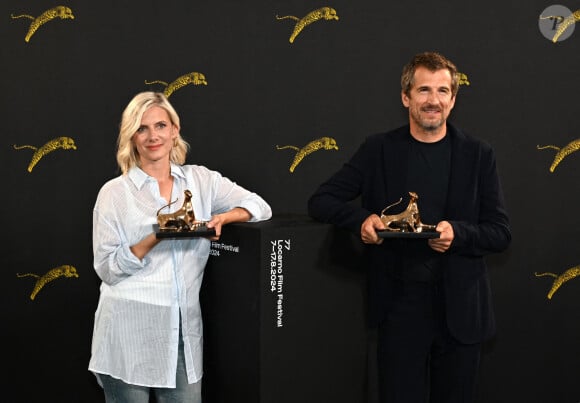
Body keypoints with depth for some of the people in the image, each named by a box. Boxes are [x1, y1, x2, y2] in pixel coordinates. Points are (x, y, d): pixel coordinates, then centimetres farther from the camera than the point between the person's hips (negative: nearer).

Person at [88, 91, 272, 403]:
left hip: (183, 331, 3)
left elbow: (259, 206, 8)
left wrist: (223, 217, -12)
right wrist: (156, 238, -19)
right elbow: (107, 269, -5)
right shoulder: (114, 192, -1)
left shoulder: (200, 180, 8)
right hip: (129, 332, -2)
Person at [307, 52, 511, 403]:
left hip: (460, 308, 1)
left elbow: (501, 233, 3)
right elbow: (321, 201, 4)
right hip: (400, 304, -1)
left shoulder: (478, 154, 3)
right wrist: (362, 218, -16)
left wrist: (458, 232, -18)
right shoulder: (379, 149, 3)